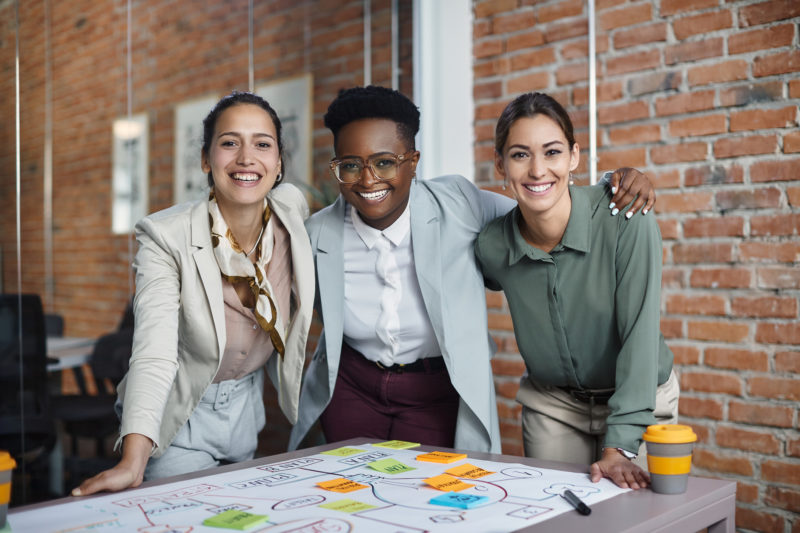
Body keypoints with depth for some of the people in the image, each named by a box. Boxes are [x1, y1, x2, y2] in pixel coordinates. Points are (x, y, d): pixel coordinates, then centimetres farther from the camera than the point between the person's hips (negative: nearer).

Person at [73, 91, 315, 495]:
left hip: (248, 407, 4)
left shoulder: (293, 209, -13)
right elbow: (154, 356, -31)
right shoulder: (165, 238, -25)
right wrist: (132, 463, -44)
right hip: (179, 417, -4)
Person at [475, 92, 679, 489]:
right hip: (552, 405, 3)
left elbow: (639, 334, -25)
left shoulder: (627, 221, -25)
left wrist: (620, 445, -29)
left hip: (639, 400, -2)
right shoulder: (491, 246, -14)